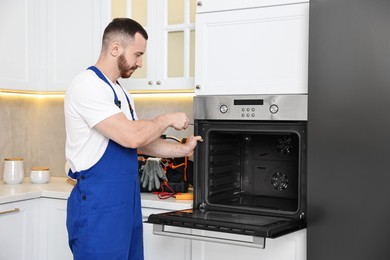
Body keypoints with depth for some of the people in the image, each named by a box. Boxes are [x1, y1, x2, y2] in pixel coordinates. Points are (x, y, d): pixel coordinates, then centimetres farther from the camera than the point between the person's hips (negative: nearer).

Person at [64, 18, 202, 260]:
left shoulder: (121, 93, 14)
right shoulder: (87, 86, -16)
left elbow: (141, 142, 20)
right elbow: (132, 137, -25)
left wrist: (184, 149, 11)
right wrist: (168, 119, -9)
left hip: (127, 204, 9)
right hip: (98, 207, -9)